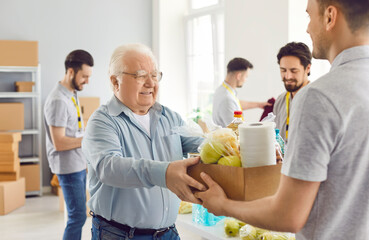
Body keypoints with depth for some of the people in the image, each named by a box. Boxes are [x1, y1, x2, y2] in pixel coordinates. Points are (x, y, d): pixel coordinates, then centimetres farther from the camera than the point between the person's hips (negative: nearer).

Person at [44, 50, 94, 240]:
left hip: (79, 164, 9)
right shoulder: (58, 100, -20)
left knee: (78, 214, 15)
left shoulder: (72, 94, 10)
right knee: (77, 216, -5)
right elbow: (59, 143, -22)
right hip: (68, 167, -9)